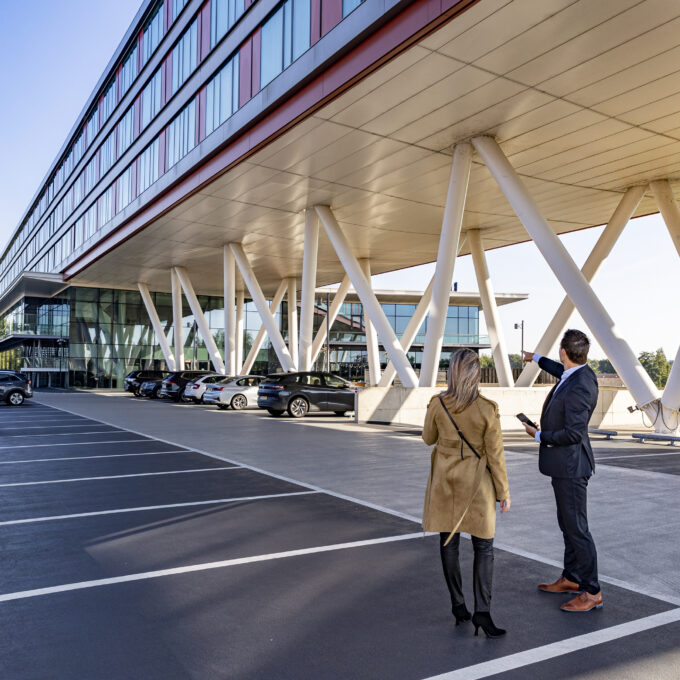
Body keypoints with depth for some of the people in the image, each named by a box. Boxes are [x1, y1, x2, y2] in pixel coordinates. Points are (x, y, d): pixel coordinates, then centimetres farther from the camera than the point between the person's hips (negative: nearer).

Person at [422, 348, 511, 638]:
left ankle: (458, 605, 23)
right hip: (476, 483, -2)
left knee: (449, 543, 14)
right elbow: (495, 455, -10)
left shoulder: (437, 404, -12)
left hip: (444, 479, 2)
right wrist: (503, 491, 1)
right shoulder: (487, 409, -17)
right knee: (484, 548, 9)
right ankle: (482, 611, 2)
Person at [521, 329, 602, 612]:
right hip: (564, 465, 10)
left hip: (570, 466, -10)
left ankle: (592, 592, 10)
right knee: (567, 525, 20)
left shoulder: (579, 387, -26)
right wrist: (536, 358, 43)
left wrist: (539, 436, -13)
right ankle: (571, 579, 33)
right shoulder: (581, 372, 4)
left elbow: (573, 433, -27)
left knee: (576, 528, -2)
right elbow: (561, 370, 29)